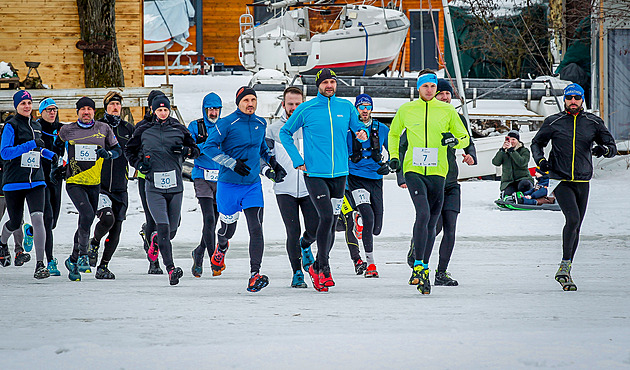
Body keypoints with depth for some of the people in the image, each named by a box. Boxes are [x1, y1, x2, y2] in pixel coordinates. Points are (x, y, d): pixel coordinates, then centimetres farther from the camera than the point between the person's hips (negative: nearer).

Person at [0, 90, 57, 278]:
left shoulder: (36, 126, 13)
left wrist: (50, 154, 15)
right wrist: (30, 145, -23)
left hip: (36, 181, 3)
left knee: (37, 218, -16)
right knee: (15, 223, 8)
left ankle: (40, 265, -20)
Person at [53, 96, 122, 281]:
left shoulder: (104, 129, 1)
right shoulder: (67, 130, 0)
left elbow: (118, 150, 10)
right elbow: (57, 145, 21)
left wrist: (107, 153, -12)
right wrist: (60, 166, 13)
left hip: (94, 183, 3)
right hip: (74, 182, -3)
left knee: (85, 224, 9)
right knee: (87, 214, -24)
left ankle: (73, 260, 28)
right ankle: (82, 256, -13)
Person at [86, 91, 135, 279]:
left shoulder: (128, 129, 8)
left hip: (120, 187, 3)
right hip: (98, 185, -3)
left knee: (116, 229, 2)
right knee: (107, 218, -24)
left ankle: (103, 267, 15)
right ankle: (94, 243, 7)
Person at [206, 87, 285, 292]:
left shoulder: (260, 124, 8)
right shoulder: (227, 124, -10)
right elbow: (210, 147, -14)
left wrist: (273, 163, 12)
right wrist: (232, 163, -22)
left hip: (253, 185, 3)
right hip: (229, 184, -3)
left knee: (256, 229, -13)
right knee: (228, 228, 12)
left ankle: (255, 275, -18)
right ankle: (221, 248, 49)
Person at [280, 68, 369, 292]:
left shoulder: (346, 107, 7)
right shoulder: (306, 109, -2)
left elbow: (358, 128, 17)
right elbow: (285, 133, 7)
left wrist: (363, 133, -8)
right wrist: (297, 160, -1)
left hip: (339, 174, 4)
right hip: (315, 174, -4)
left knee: (332, 222, 8)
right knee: (326, 217, -17)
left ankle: (317, 267, 23)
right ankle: (324, 269, -8)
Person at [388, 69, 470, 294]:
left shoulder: (447, 111, 6)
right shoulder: (406, 110, 6)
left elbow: (465, 138, 13)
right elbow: (393, 134, 24)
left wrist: (455, 141, -10)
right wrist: (394, 157, 10)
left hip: (437, 173, 2)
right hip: (413, 170, -2)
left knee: (431, 223, 5)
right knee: (423, 214, -22)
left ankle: (424, 269, 19)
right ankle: (418, 267, -19)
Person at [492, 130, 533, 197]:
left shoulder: (524, 151, 3)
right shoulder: (504, 152, 12)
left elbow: (522, 163, -18)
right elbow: (496, 163, -5)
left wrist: (511, 150, -22)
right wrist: (502, 149, -15)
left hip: (522, 178, -1)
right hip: (508, 182, 1)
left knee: (524, 185, -38)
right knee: (508, 195, -29)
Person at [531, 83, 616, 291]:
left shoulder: (594, 123, 5)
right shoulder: (554, 122, 1)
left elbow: (612, 147, 7)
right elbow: (537, 143, 14)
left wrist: (604, 149, -17)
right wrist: (540, 159, -6)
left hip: (582, 182, 3)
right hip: (560, 180, -3)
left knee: (576, 227, 8)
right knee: (573, 219, -22)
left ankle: (565, 272, 21)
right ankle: (565, 266, -16)